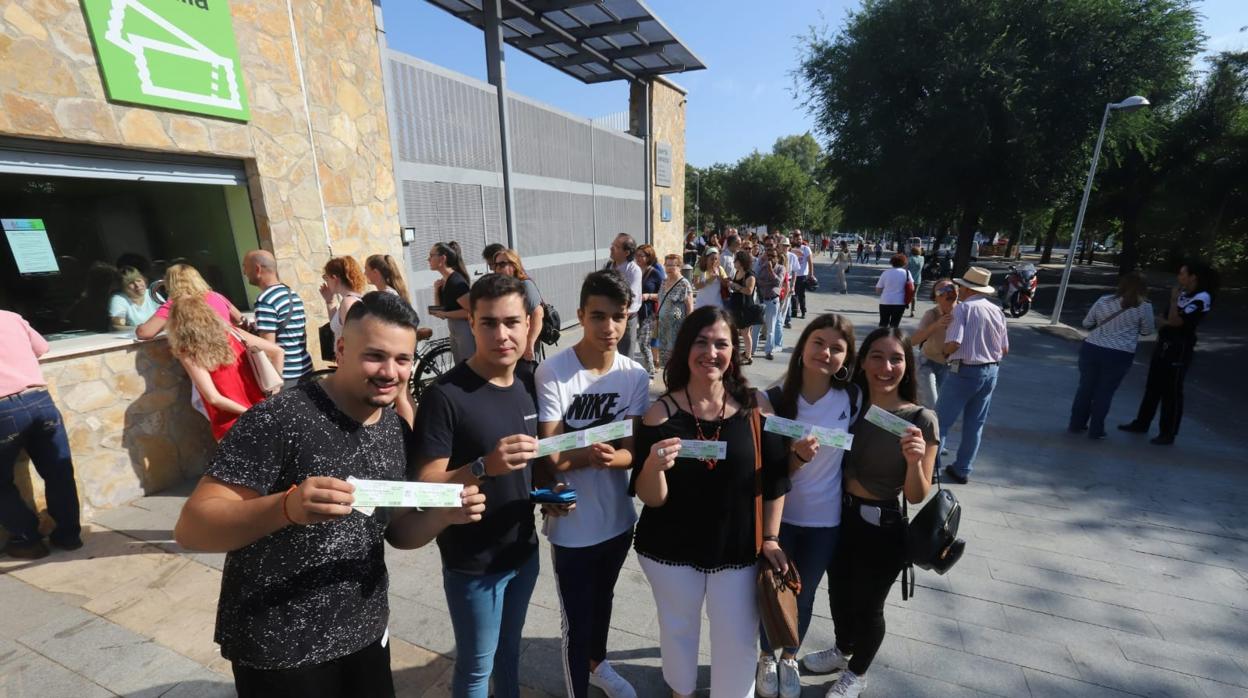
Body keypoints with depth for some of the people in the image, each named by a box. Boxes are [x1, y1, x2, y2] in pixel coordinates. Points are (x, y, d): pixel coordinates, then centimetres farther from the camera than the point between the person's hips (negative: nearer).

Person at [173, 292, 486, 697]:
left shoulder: (396, 429, -2)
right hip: (280, 650, -5)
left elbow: (396, 530, 4)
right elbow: (190, 529, -20)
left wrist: (443, 515, -16)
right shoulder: (280, 419, -20)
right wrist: (287, 507, -39)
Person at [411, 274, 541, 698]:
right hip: (473, 562, -5)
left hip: (525, 549, 6)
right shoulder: (445, 395, -22)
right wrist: (484, 467, -39)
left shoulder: (529, 384, -3)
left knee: (510, 648, 27)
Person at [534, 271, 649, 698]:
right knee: (577, 620, 12)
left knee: (603, 601, 28)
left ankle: (597, 664, 56)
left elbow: (632, 451, -12)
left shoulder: (635, 375, -9)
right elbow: (550, 456, -20)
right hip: (571, 524, -4)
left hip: (618, 517, 5)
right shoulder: (552, 373, -21)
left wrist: (607, 456, -32)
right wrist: (599, 452, -26)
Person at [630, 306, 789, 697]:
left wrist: (770, 538, -1)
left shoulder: (754, 407, -10)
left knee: (738, 642, 13)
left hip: (738, 549, 1)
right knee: (678, 630, 22)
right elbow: (651, 499, -14)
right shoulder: (661, 413, -15)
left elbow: (774, 478, 0)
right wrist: (653, 466, -34)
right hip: (671, 549, 0)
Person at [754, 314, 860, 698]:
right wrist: (798, 456, -32)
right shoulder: (773, 400, -17)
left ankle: (790, 657, 50)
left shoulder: (853, 398, -13)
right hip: (777, 515, -1)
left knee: (804, 594, 21)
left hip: (825, 518, 2)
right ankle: (767, 657, 47)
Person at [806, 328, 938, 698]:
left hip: (884, 528, -4)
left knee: (867, 604, 18)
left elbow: (917, 496, -13)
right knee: (839, 594, 24)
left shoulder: (921, 420, -18)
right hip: (841, 516, 4)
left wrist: (915, 462, -33)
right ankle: (842, 650, 55)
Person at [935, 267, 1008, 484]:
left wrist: (944, 354, -3)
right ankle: (962, 470, 25)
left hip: (965, 371, -7)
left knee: (941, 421, 3)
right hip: (991, 372, 7)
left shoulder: (963, 308, -12)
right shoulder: (997, 310, 6)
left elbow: (954, 342, -23)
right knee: (975, 425, 14)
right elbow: (1005, 349, 9)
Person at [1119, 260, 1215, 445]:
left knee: (1171, 392, 1)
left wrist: (1173, 299, -14)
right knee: (1152, 386, 14)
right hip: (1164, 345, 8)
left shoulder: (1202, 298, -15)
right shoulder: (1183, 294, 8)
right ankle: (1141, 423, 25)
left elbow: (1176, 321, -21)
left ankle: (1168, 434, 12)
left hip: (1179, 350, -8)